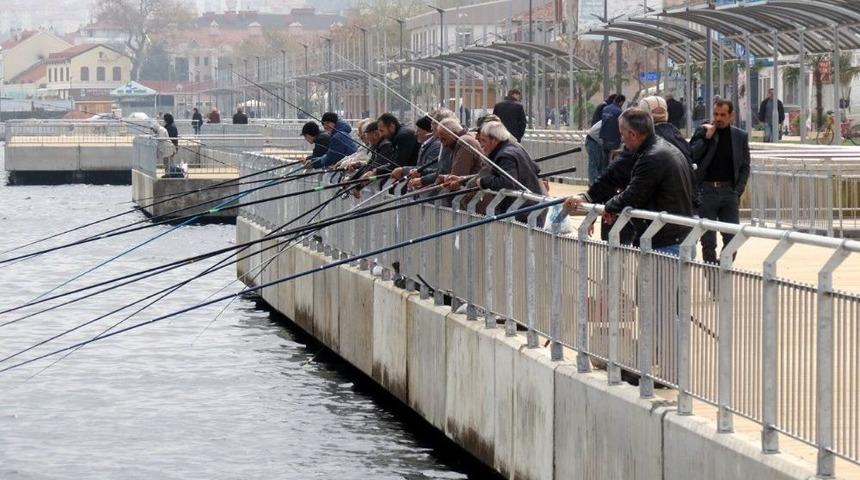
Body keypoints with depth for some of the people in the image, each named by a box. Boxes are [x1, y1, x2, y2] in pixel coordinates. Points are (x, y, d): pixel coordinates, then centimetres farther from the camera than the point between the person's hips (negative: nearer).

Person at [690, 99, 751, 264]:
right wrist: (707, 137, -12)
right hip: (707, 190, -1)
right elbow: (690, 157, -7)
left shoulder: (740, 136, 6)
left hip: (729, 191, 1)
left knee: (732, 238, -3)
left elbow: (745, 167, 10)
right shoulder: (703, 132, 2)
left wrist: (737, 191, -1)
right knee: (708, 240, 1)